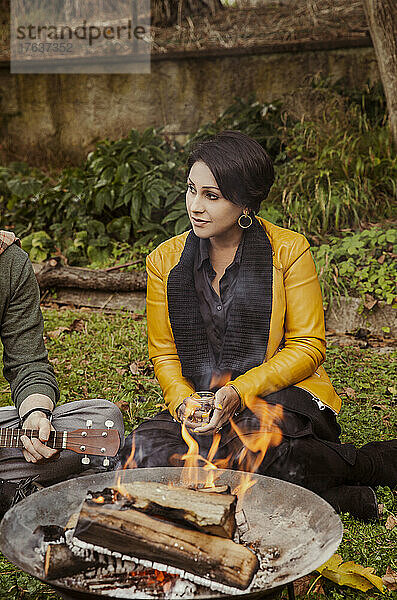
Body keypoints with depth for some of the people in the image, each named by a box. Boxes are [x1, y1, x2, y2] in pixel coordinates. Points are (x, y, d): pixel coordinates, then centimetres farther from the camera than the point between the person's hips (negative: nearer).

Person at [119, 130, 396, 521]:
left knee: (247, 436, -38)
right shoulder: (165, 261, 6)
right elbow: (163, 353, 11)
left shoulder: (289, 251, -3)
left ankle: (363, 463, -11)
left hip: (278, 396, -4)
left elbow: (307, 347, -4)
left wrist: (241, 392, -18)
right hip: (199, 403, 4)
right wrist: (184, 402, -10)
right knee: (143, 449, -27)